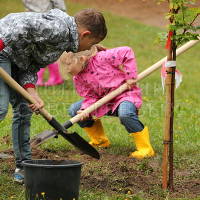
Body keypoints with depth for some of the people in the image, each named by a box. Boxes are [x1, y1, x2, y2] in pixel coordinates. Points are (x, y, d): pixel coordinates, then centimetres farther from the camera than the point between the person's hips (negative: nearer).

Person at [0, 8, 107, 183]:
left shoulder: (65, 41, 12)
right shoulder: (59, 28, -19)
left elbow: (31, 67, 7)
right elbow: (24, 27, -29)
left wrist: (32, 93, -8)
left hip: (14, 59, 11)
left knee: (24, 109, 12)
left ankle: (23, 166, 16)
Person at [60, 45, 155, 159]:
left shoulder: (102, 58, -22)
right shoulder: (78, 78, -2)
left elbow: (127, 52, -19)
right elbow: (90, 96, -1)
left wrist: (130, 76, -19)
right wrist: (84, 110, -21)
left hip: (125, 94, -7)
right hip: (104, 100, 7)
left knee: (124, 113, -41)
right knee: (74, 110, 0)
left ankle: (145, 148, -25)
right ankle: (100, 141, 14)